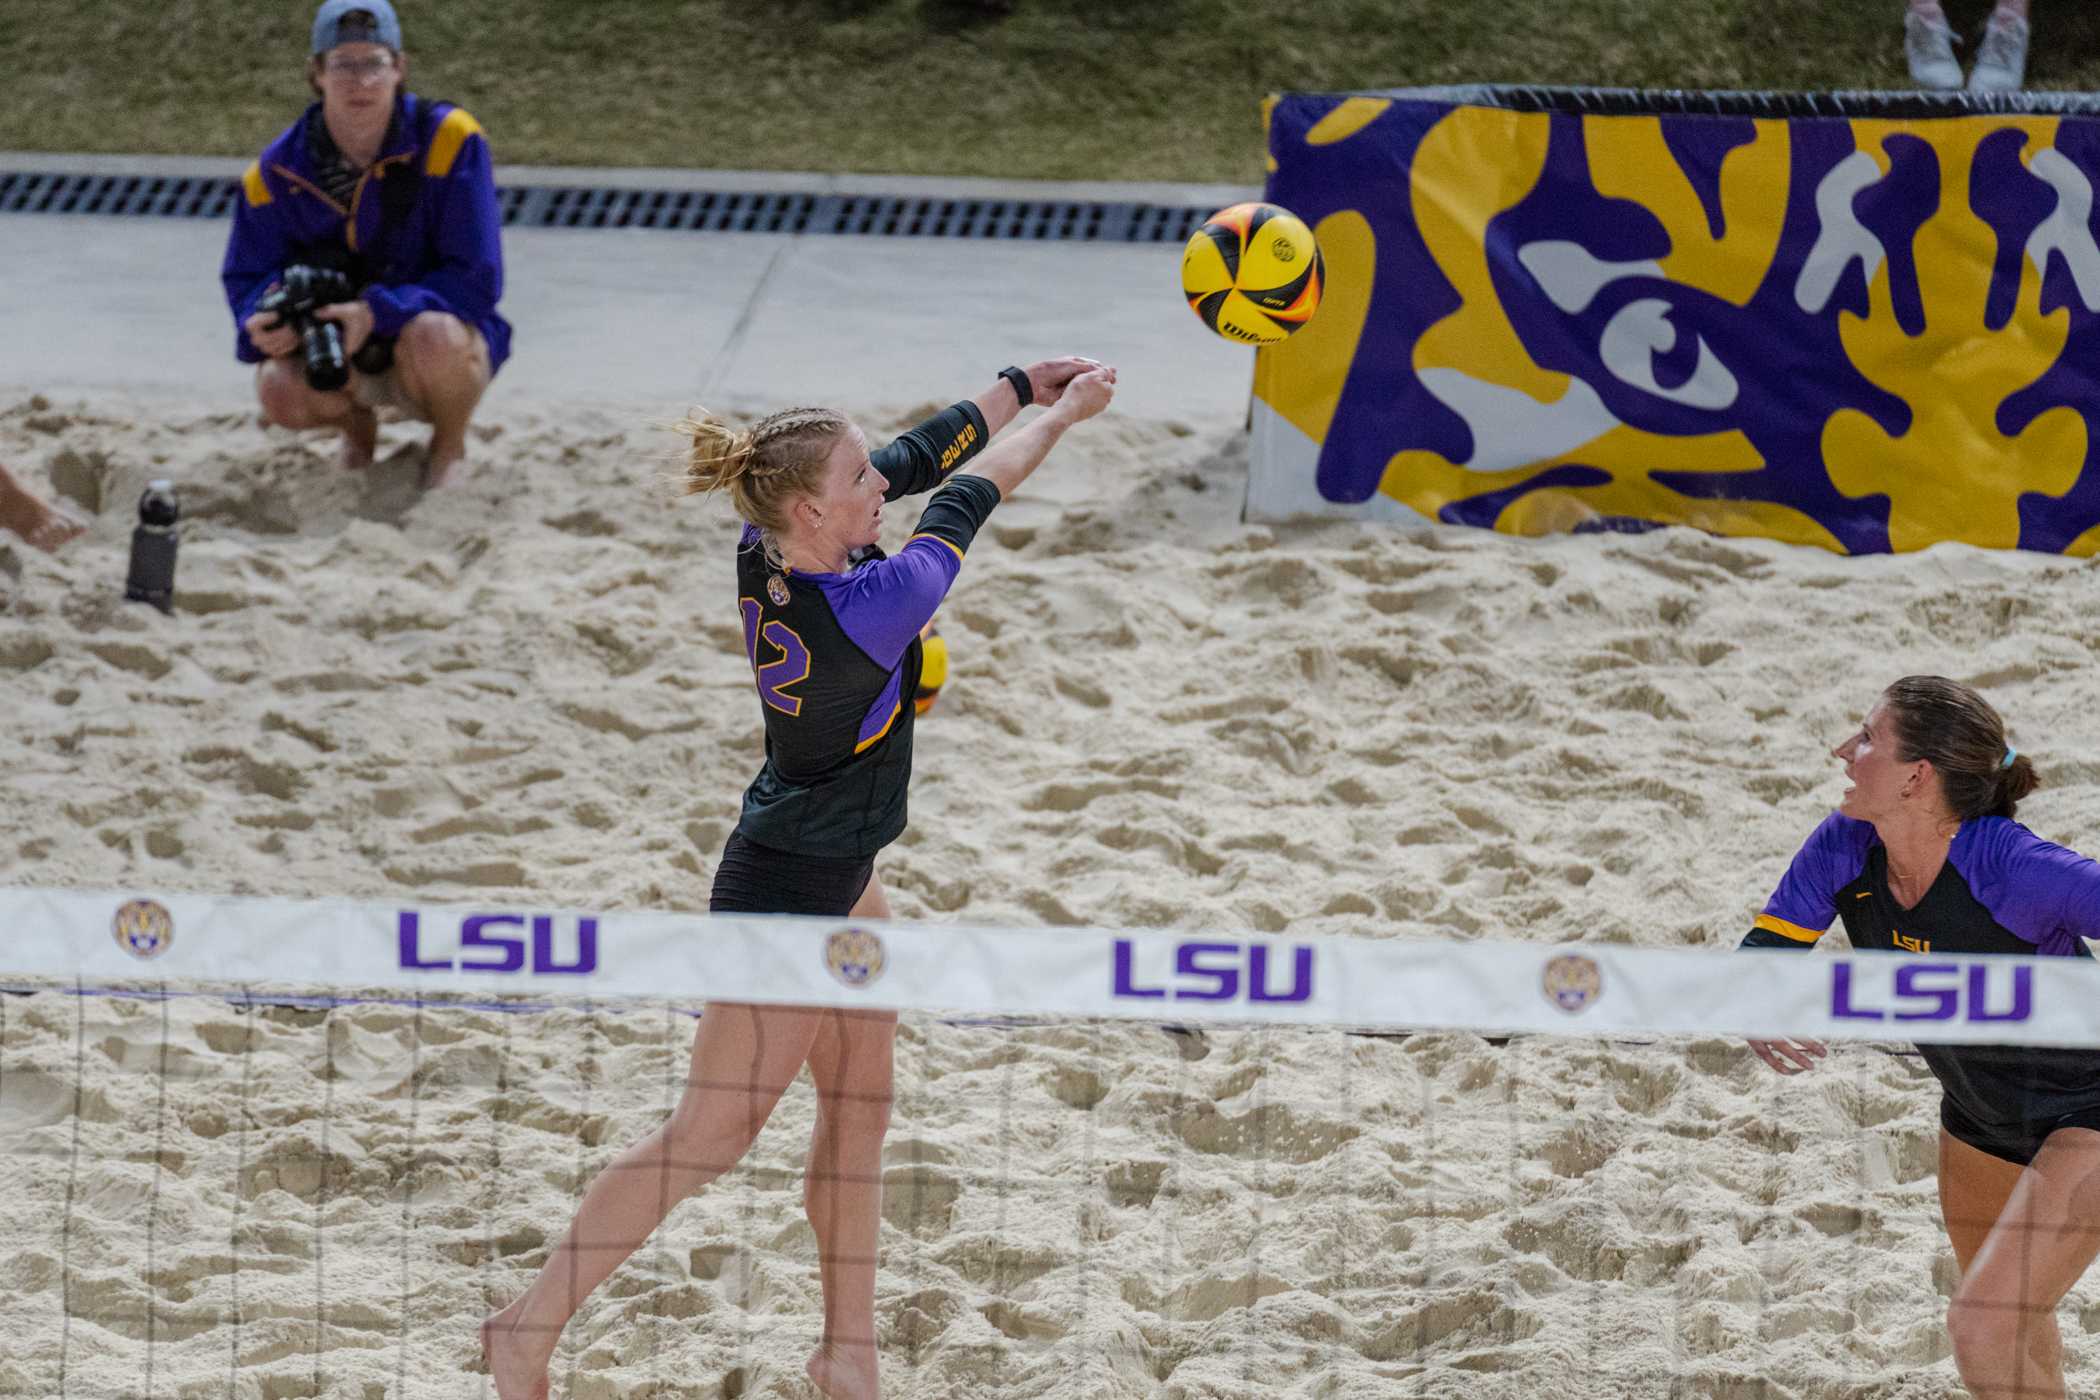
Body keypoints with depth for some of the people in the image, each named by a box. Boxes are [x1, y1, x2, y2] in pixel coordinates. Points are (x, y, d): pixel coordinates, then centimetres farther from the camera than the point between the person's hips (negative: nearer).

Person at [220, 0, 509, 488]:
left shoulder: (449, 140, -19)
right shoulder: (278, 171, -9)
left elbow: (476, 279, -20)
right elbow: (247, 276, 2)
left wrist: (377, 313, -32)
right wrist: (263, 319, -23)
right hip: (339, 358, 2)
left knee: (434, 336, -38)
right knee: (280, 390, -29)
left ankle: (450, 449, -1)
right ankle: (357, 429, 10)